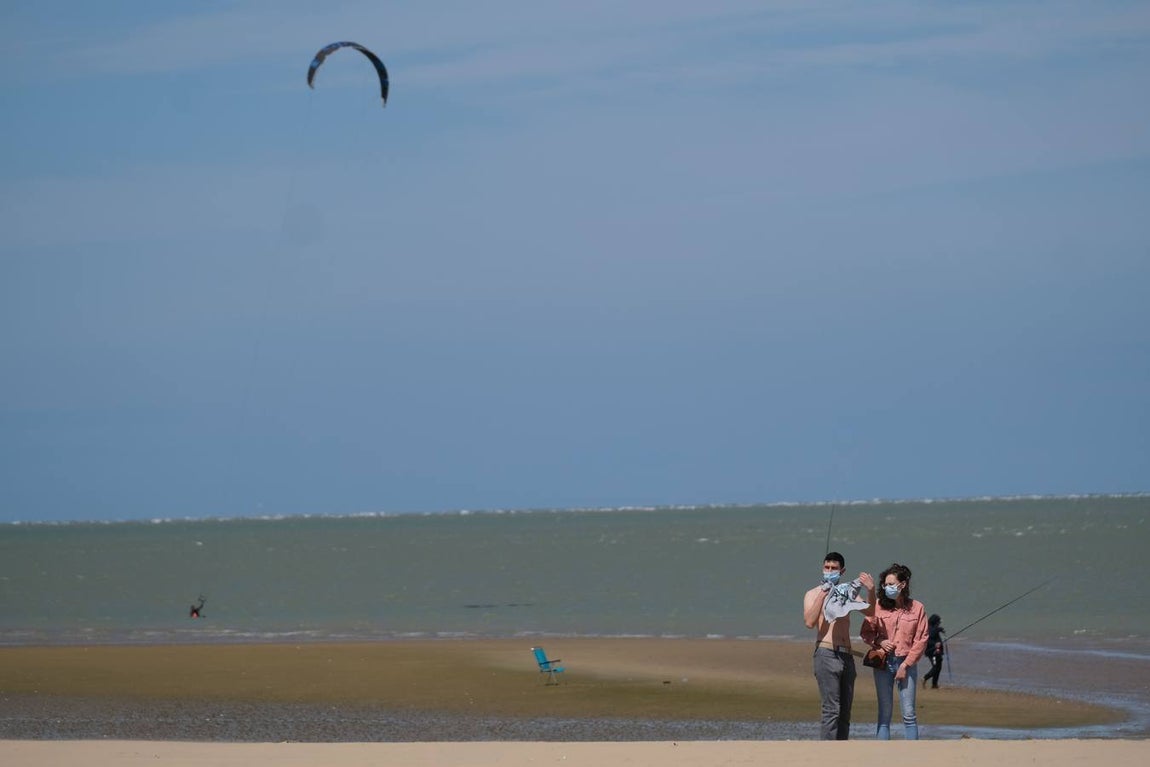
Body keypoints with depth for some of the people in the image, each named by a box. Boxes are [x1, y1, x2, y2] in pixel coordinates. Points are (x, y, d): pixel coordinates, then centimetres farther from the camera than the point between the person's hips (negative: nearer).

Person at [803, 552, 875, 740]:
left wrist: (871, 591, -11)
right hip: (826, 654, -6)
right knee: (832, 709, -15)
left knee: (845, 712, 5)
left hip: (846, 656, 6)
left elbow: (869, 611, 6)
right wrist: (822, 595, -16)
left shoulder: (847, 593, 18)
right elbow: (809, 622, -11)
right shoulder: (813, 594, 5)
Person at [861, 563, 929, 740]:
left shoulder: (917, 608, 0)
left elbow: (921, 641, -1)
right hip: (883, 663, 1)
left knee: (909, 714, -2)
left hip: (907, 663, -1)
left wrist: (905, 665, -6)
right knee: (884, 713, 2)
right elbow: (866, 632, 10)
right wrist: (879, 641, -11)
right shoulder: (878, 606, 3)